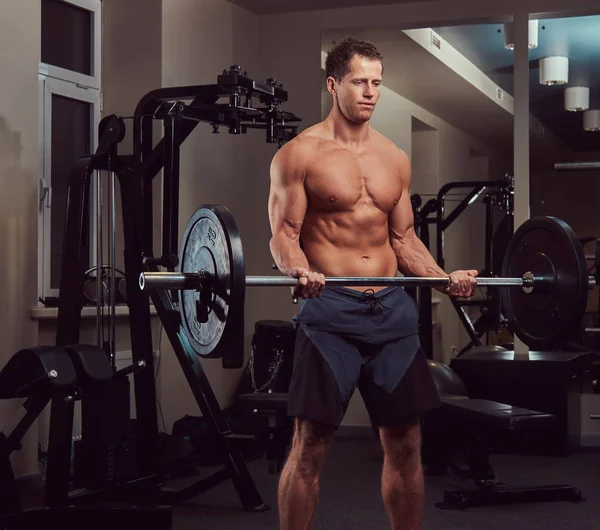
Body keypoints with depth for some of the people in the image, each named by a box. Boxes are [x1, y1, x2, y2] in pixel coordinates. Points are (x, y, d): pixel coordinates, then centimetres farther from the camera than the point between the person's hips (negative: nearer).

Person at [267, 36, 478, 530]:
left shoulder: (396, 158, 15)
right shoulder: (300, 153, -1)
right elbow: (284, 233, -5)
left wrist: (444, 277, 3)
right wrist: (299, 270, -25)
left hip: (392, 308, 5)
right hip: (329, 307, -5)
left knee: (405, 442, 8)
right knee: (311, 444, -4)